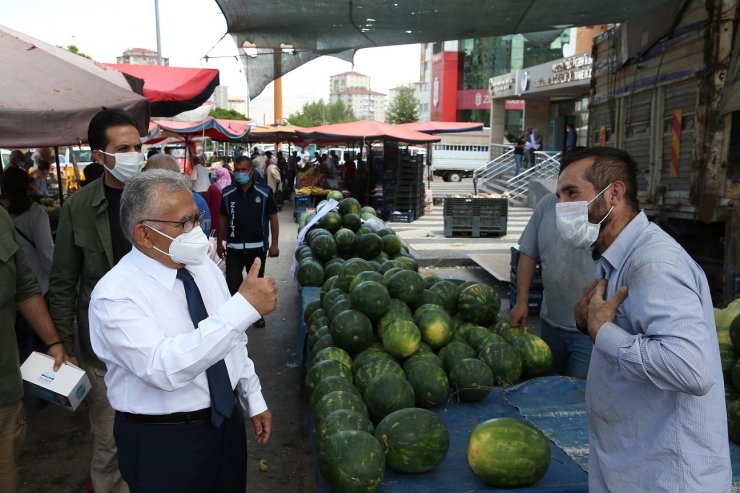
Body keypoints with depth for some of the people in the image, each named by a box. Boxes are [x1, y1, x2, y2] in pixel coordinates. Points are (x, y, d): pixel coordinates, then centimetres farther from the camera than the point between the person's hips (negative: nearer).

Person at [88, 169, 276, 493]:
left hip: (228, 421, 6)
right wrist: (244, 306, -38)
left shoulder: (205, 268, 0)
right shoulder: (115, 294, -22)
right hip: (163, 442, -6)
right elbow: (164, 368, -36)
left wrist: (254, 401, 11)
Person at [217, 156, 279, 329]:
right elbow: (223, 219, 8)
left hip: (257, 247, -1)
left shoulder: (265, 193, -7)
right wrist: (219, 243, 8)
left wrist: (274, 244, -5)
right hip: (233, 247, 1)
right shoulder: (227, 193, -1)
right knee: (232, 283, 1)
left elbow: (273, 218, -2)